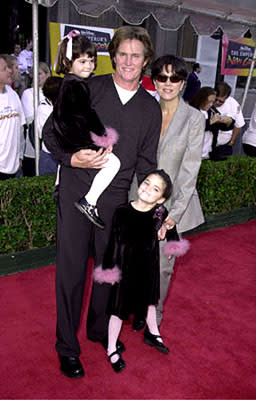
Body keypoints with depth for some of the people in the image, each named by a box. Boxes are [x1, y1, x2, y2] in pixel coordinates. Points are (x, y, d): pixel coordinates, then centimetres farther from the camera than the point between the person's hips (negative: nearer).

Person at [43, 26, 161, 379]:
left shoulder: (151, 108, 7)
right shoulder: (88, 89, -2)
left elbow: (146, 163, 10)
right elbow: (51, 132, 1)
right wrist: (73, 158, -18)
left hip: (117, 198, 3)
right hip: (76, 192, -2)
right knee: (71, 269, 4)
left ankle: (100, 329, 40)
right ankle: (67, 347, 24)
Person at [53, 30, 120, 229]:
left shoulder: (67, 82, 15)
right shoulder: (76, 85, -15)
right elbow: (87, 114, -19)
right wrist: (104, 136, -10)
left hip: (67, 139, 10)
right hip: (78, 141, -10)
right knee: (113, 162, -17)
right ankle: (88, 202, -17)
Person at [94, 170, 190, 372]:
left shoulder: (160, 213, -15)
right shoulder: (122, 212, -21)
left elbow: (171, 229, 8)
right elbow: (114, 242, -13)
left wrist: (173, 246, 18)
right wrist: (109, 269, -10)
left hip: (149, 266, 3)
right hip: (126, 267, -3)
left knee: (149, 300, 25)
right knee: (119, 307, 8)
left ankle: (152, 333, 51)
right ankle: (112, 350, 29)